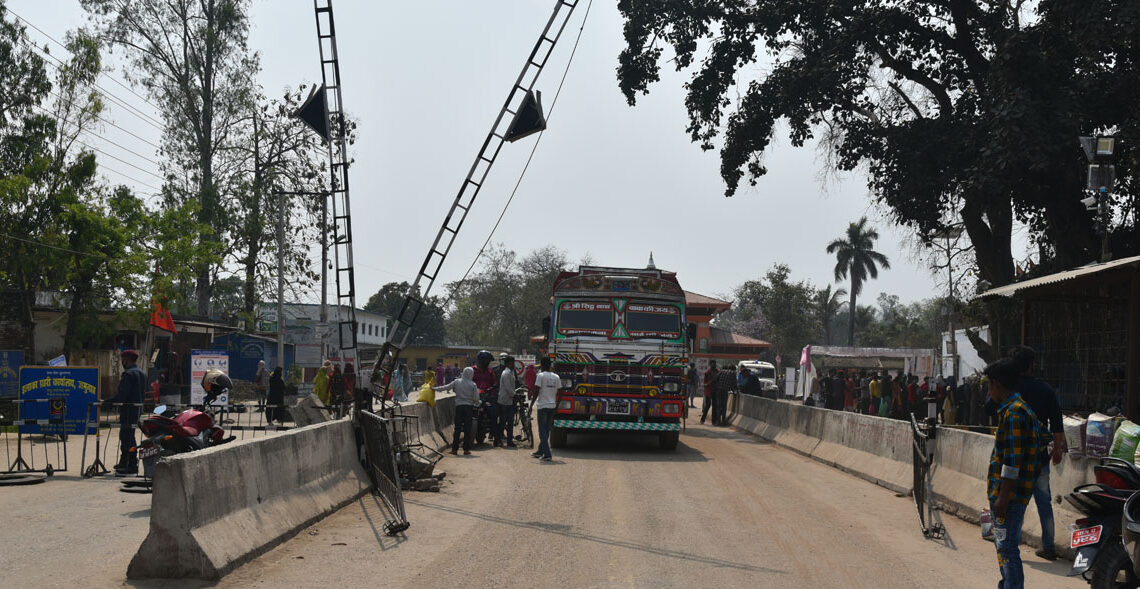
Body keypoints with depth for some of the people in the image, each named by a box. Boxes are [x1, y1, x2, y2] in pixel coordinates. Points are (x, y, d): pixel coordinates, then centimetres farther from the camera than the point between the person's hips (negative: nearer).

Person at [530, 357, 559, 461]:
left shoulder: (541, 376, -8)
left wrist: (531, 405, -3)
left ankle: (547, 454, -13)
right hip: (552, 406, 6)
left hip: (542, 406, -6)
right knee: (546, 430, 16)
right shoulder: (556, 377, 9)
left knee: (543, 431, -4)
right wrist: (557, 406, 18)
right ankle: (540, 451, 26)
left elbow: (536, 392, -11)